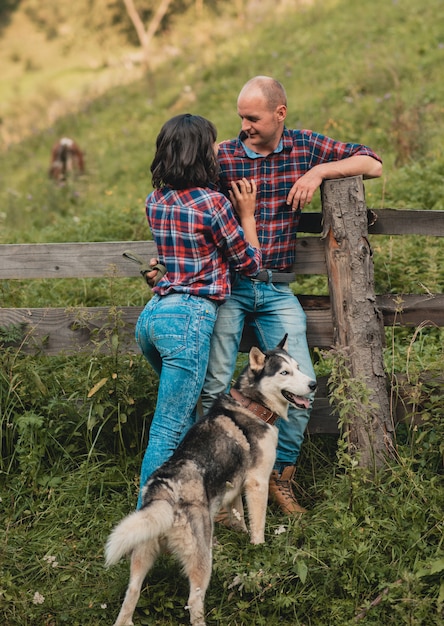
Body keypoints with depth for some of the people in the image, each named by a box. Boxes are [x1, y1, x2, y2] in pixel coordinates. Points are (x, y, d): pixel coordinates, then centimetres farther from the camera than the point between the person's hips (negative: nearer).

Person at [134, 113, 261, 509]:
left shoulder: (155, 201, 9)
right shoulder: (211, 203, -11)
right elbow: (249, 263, -1)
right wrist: (247, 214, 13)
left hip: (154, 314, 9)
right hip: (189, 319, -9)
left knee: (183, 414, 24)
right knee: (169, 432, -4)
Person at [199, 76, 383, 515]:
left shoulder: (305, 146, 5)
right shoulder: (223, 157, 0)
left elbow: (373, 164, 6)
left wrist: (319, 171, -8)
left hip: (277, 289, 2)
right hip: (228, 284, -2)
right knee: (216, 384, -10)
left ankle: (279, 475, 13)